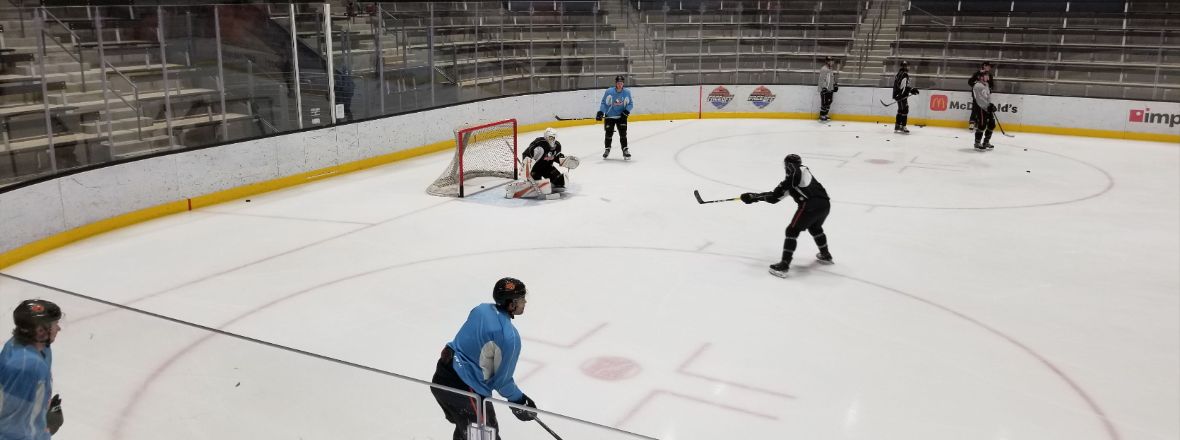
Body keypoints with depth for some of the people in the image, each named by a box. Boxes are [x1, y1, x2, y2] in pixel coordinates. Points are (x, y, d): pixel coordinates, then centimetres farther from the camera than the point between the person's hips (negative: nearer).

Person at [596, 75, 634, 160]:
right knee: (609, 133, 4)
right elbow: (604, 103, -6)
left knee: (623, 132, -8)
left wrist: (626, 111, -14)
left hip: (621, 116, 1)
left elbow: (630, 104, 3)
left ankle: (625, 150, -1)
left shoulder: (627, 92, -6)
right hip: (609, 116, 0)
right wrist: (600, 112, -17)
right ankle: (607, 149, 23)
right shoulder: (609, 92, -12)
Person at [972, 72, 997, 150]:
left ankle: (986, 142, 22)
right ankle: (977, 143, -3)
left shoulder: (986, 84, 16)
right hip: (980, 108, -10)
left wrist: (991, 105, 14)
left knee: (992, 124, 10)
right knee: (982, 125, -14)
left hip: (987, 107, 10)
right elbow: (980, 99, -22)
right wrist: (988, 106, -23)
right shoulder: (977, 86, -16)